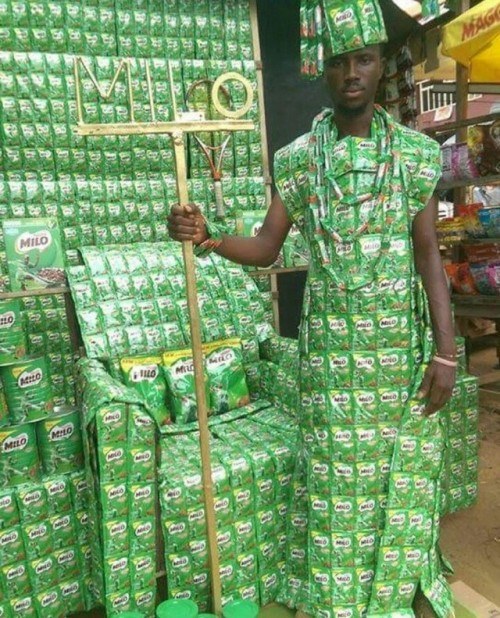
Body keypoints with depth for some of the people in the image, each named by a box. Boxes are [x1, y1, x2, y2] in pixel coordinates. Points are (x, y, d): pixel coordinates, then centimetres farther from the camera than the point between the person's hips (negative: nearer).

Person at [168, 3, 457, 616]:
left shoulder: (416, 151, 1)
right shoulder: (298, 158, 0)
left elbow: (428, 253, -1)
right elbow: (267, 247, 0)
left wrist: (445, 351, -6)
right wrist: (206, 237, -20)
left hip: (403, 340, 1)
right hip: (332, 343, 0)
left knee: (403, 470, 12)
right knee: (336, 474, 9)